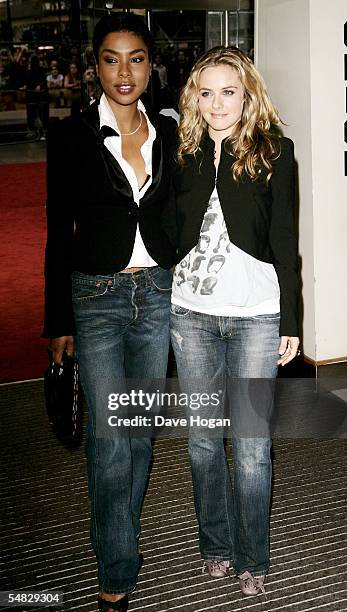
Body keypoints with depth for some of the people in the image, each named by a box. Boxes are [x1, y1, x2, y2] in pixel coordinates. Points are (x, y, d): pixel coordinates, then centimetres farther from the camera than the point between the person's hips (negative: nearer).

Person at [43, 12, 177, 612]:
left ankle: (120, 533, 37)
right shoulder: (71, 136, -5)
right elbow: (59, 234, -4)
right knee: (109, 439, -2)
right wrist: (59, 322, -4)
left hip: (157, 292, 4)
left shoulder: (167, 132, 6)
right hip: (96, 297, -4)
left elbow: (176, 218, 12)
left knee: (142, 428, 14)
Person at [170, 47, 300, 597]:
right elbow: (173, 234, 11)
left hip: (256, 314, -3)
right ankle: (216, 545, 30)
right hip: (191, 312, 3)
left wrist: (290, 320, -3)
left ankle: (252, 559, 21)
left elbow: (284, 238, -1)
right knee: (202, 437, 11)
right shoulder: (185, 155, 7)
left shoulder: (274, 151, -1)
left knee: (251, 442, 2)